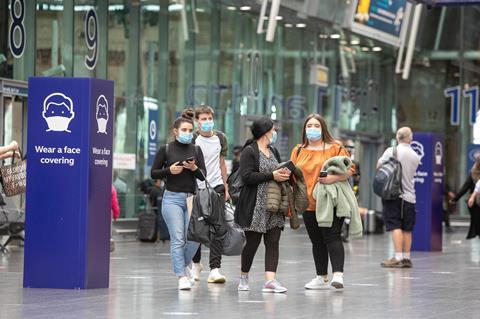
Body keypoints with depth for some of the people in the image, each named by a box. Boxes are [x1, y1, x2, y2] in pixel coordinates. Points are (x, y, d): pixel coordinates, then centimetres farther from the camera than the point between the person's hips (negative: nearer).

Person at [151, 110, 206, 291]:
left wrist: (194, 168, -16)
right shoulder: (166, 150, 1)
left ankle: (183, 266, 25)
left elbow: (203, 175, 4)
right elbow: (153, 174, 4)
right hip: (172, 198, -3)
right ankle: (182, 277, -5)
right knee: (178, 239, -9)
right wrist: (169, 170, -13)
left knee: (194, 238, -2)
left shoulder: (196, 150, 9)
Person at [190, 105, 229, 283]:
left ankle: (215, 269, -10)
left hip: (216, 187, 2)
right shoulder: (193, 140, -3)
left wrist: (226, 188, 15)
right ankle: (196, 264, 27)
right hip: (197, 188, -2)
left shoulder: (220, 138, 8)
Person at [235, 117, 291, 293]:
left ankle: (270, 279, -12)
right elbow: (247, 176, -17)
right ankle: (244, 277, 18)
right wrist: (272, 175, -18)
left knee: (273, 242, -5)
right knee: (252, 242, 0)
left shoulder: (273, 151, 18)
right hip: (255, 206, -7)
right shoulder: (249, 151, -6)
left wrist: (284, 174, 7)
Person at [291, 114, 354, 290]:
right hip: (309, 204, 5)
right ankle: (322, 278, 17)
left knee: (332, 237, -14)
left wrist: (335, 177, -22)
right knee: (317, 241, 10)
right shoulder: (298, 151, 14)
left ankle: (338, 275, -20)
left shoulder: (335, 148, 0)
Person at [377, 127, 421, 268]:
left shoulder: (391, 151, -6)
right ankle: (406, 258, 13)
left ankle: (398, 258, -13)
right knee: (407, 229, 9)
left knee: (395, 226, -6)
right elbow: (411, 172, 13)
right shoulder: (416, 156, 6)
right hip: (409, 196, 4)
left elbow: (378, 165, 5)